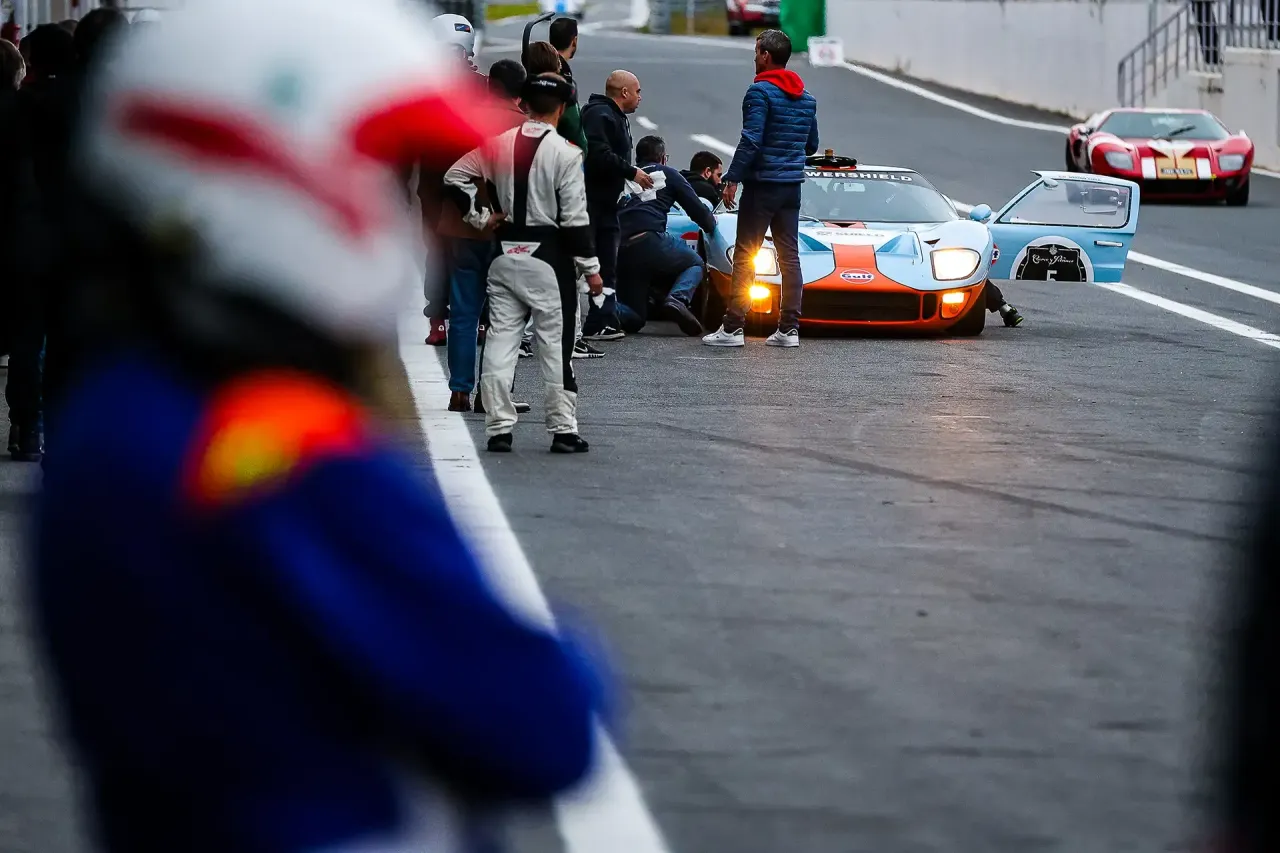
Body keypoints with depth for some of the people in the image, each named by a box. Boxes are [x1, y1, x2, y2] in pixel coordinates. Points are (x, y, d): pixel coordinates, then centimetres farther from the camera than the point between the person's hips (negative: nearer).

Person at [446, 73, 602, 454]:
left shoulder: (498, 144, 2)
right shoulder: (565, 153, -11)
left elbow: (455, 178, 6)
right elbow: (575, 218, -12)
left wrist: (480, 215, 11)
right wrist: (590, 267, -6)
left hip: (505, 253, 4)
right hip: (547, 255, -4)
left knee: (500, 339, 6)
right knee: (555, 344, 2)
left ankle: (499, 427, 6)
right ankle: (563, 430, 5)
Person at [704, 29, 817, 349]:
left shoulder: (760, 92, -12)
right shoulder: (806, 97, 12)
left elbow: (750, 141, -20)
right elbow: (812, 145, 19)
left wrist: (732, 179, -18)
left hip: (762, 184, -7)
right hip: (792, 186, 7)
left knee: (745, 256, -5)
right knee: (789, 256, 8)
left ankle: (733, 327, -7)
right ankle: (789, 328, 6)